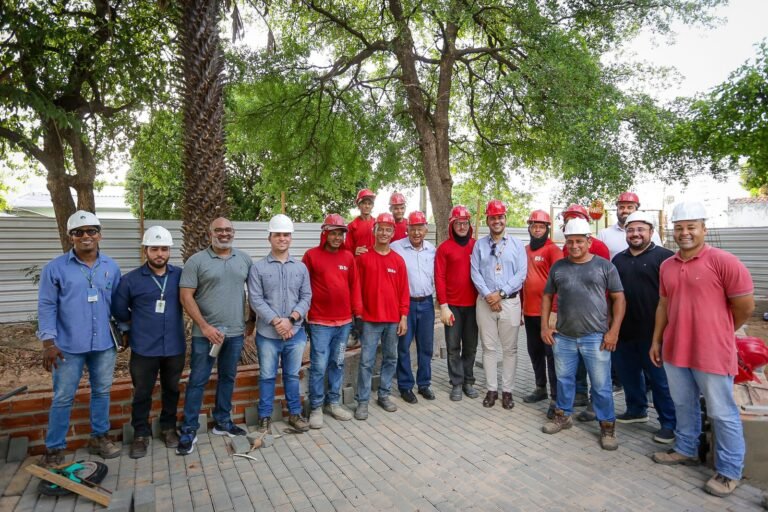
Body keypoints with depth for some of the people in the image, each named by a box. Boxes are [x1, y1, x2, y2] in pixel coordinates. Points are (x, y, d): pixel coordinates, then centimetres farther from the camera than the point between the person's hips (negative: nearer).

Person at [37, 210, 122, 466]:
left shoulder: (111, 267, 3)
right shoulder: (55, 268, -5)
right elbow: (47, 306, -6)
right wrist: (48, 342, -11)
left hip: (104, 344, 3)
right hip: (68, 346, -2)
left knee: (102, 392, 14)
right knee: (63, 398, 8)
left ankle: (99, 437, 30)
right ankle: (54, 448, 22)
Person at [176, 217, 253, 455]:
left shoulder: (244, 259, 5)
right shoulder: (196, 261, -5)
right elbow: (185, 297, -9)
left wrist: (252, 319, 9)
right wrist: (205, 326, -14)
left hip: (235, 332, 4)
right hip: (205, 333, -3)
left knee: (228, 378, 15)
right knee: (197, 380, 5)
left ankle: (223, 422, 31)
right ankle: (188, 430, 18)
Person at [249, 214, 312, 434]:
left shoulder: (301, 267, 5)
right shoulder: (258, 268, -3)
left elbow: (306, 297, 1)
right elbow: (255, 300, -9)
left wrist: (291, 319, -12)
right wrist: (276, 321, -16)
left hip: (296, 333, 2)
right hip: (268, 334, -2)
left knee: (292, 375, 15)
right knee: (267, 376, 10)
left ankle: (295, 413, 29)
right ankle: (265, 417, 26)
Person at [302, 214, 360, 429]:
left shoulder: (348, 257, 6)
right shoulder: (312, 255, -4)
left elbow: (354, 285, 8)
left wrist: (358, 312, 6)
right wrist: (303, 313, -5)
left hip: (344, 321, 4)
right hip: (320, 322, -4)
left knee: (338, 364, 14)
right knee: (319, 366, 0)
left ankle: (333, 402, 28)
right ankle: (316, 407, 16)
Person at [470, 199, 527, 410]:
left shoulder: (517, 244, 5)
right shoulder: (479, 245, 7)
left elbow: (521, 274, -4)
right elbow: (475, 273, 0)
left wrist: (501, 293, -12)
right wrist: (488, 295, -12)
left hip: (510, 302, 0)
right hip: (485, 302, 1)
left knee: (510, 349, 5)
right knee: (489, 347, 6)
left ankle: (507, 391, 16)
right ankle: (491, 389, 17)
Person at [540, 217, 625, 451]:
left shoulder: (604, 265, -1)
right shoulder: (558, 267, 7)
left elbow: (618, 298, -1)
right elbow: (547, 295, 12)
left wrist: (614, 330, -8)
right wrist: (544, 326, 4)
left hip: (596, 337, -3)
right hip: (563, 336, 3)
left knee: (601, 385, 5)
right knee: (564, 379, 15)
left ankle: (607, 426, 21)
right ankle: (563, 415, 33)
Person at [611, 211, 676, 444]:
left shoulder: (664, 257, -6)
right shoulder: (618, 259, 13)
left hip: (653, 331, -6)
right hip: (624, 330, 6)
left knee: (660, 379, 4)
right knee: (628, 373, 17)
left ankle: (669, 423, 17)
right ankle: (636, 410, 35)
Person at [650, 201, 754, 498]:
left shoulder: (724, 261, -12)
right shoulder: (667, 266, 7)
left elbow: (746, 306, -7)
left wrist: (719, 332, 5)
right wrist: (656, 340, 12)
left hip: (712, 354, -5)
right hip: (674, 351, 6)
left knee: (722, 414, 8)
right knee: (684, 406, 20)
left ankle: (729, 471, 23)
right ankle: (686, 450, 37)